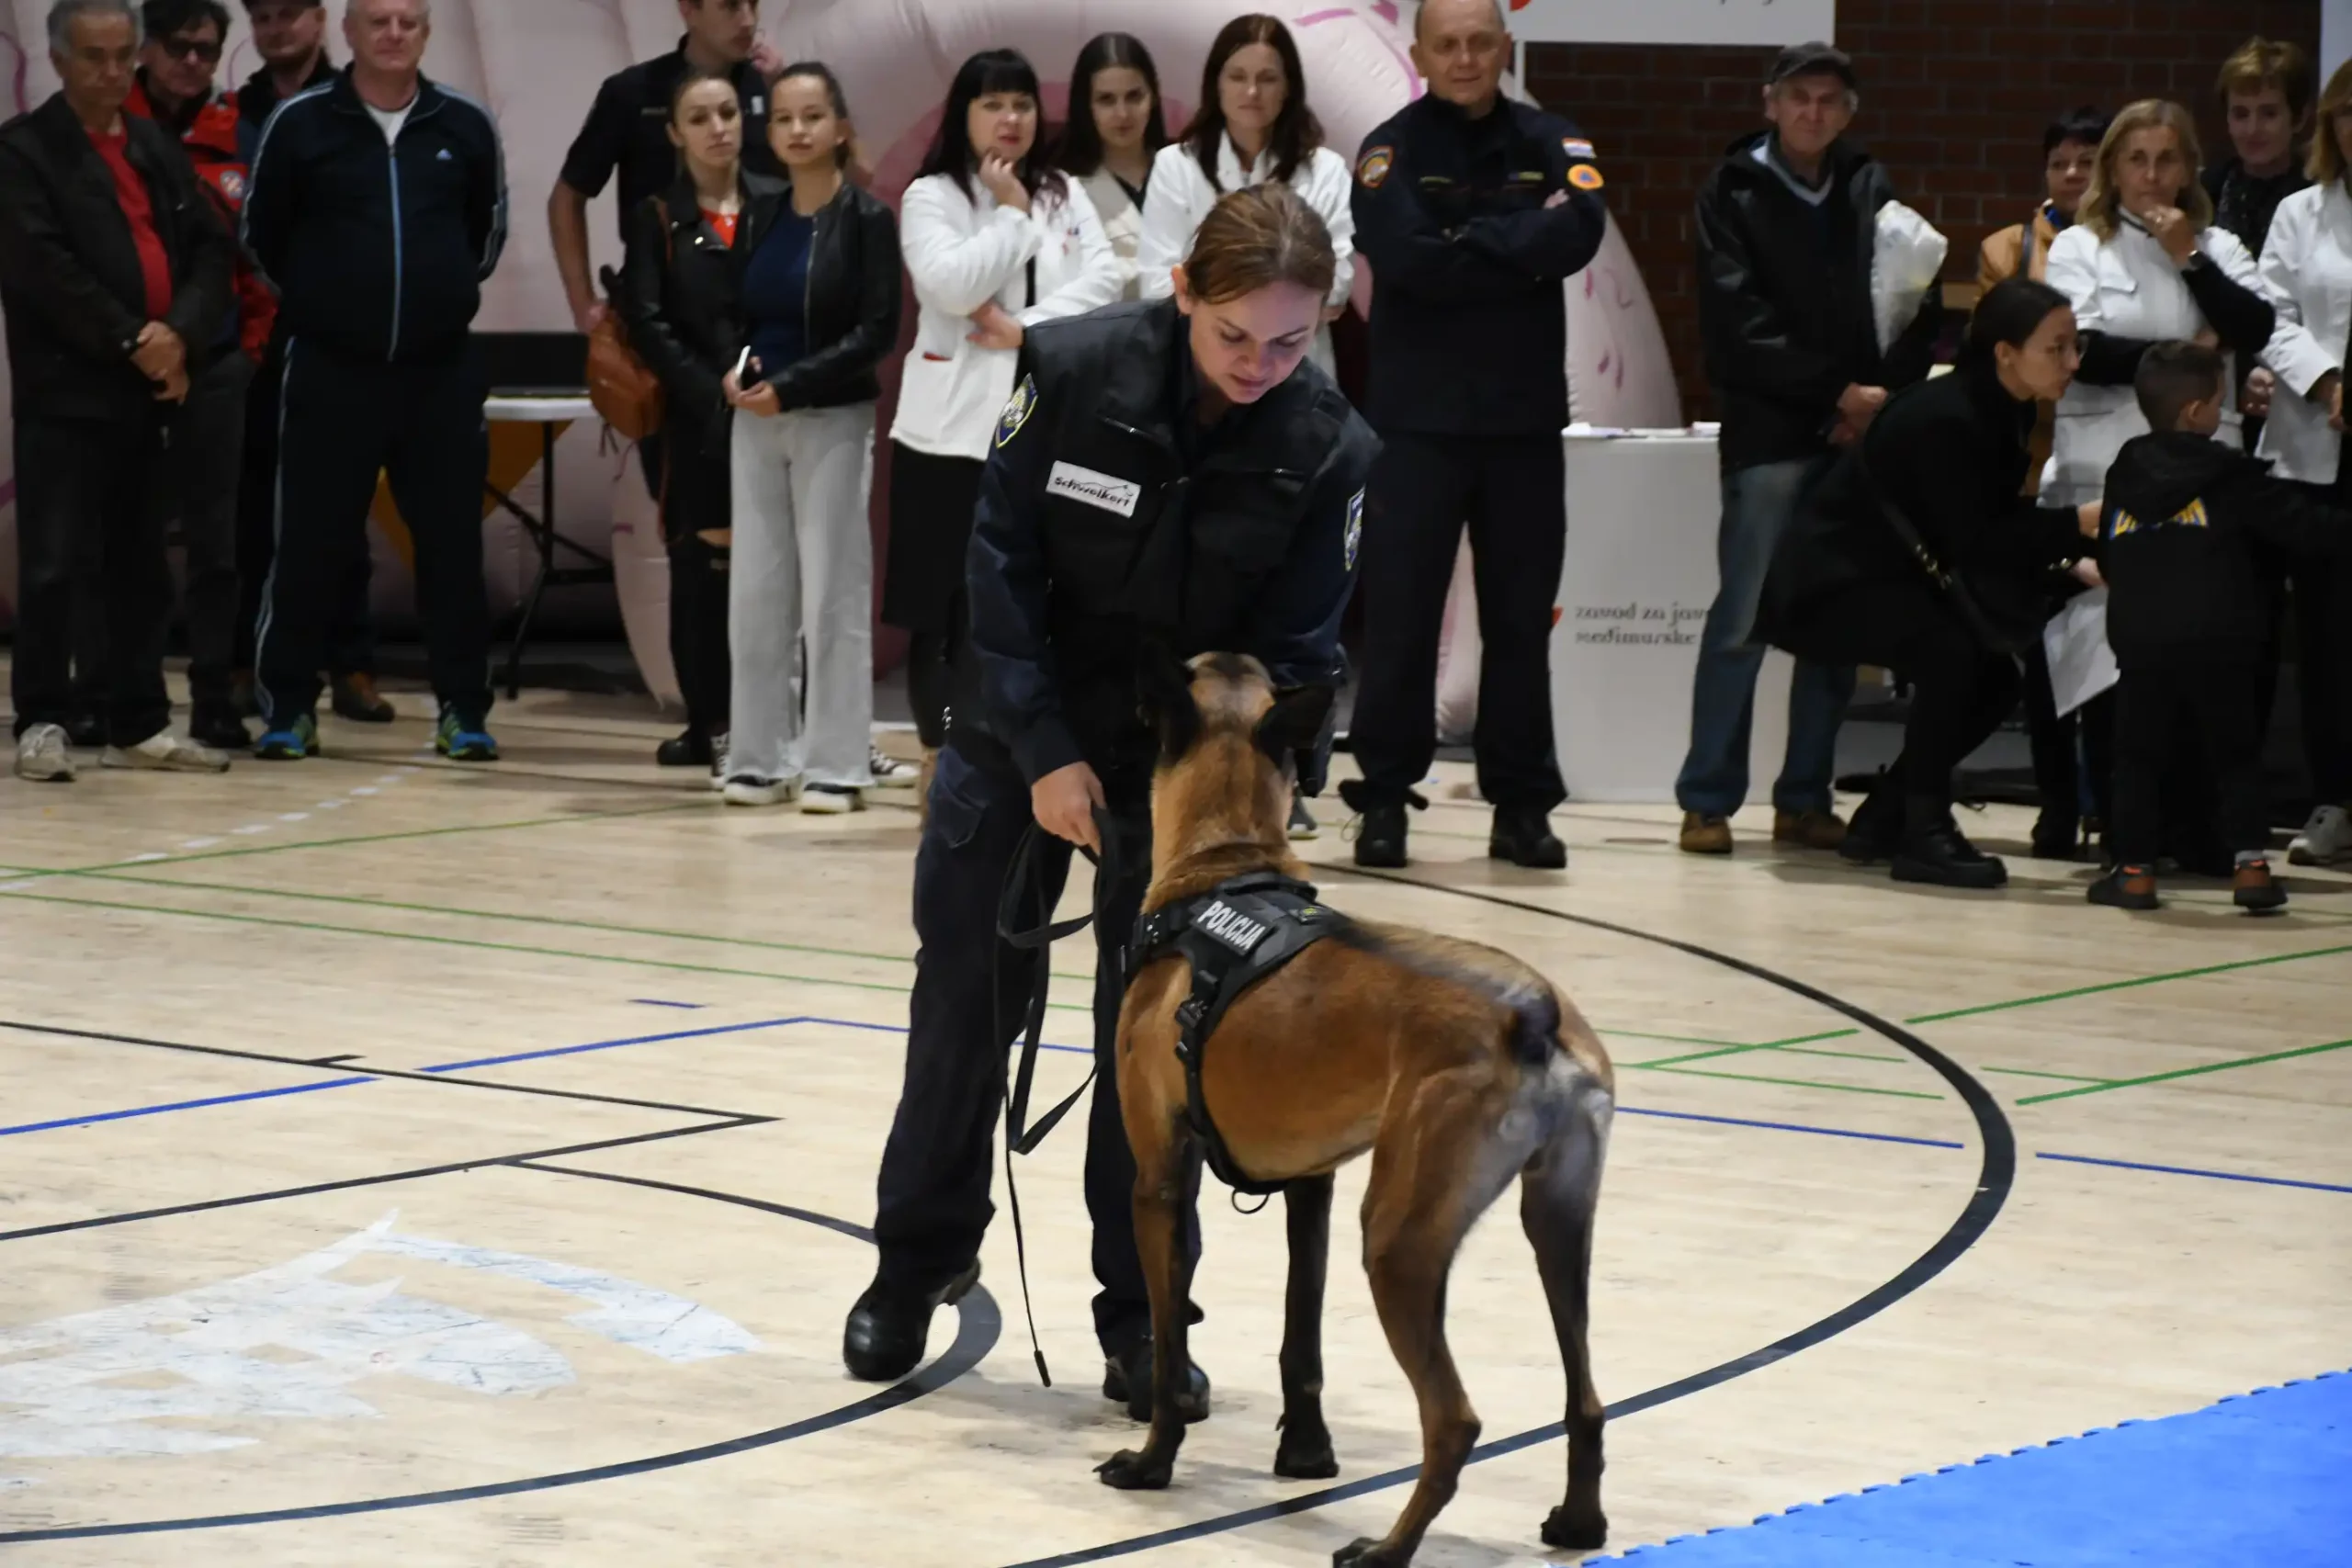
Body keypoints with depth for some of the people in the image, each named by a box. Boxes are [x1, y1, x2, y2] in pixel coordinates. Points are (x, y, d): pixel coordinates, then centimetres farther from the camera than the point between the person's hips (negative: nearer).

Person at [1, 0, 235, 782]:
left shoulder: (160, 148, 17)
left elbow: (209, 249, 10)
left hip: (151, 389, 6)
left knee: (141, 566, 9)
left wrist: (182, 336, -8)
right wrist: (131, 340, -15)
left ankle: (139, 724, 14)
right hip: (64, 392, -6)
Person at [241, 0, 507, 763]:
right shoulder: (299, 123, -4)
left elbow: (489, 227, 17)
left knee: (452, 542, 4)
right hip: (329, 369, -1)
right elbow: (261, 233, 7)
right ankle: (288, 705, 11)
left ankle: (463, 708, 11)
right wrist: (319, 301, 11)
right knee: (310, 542, 1)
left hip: (441, 370, 2)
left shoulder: (467, 125, 2)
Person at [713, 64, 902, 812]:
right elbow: (732, 310, 13)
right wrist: (731, 370, -8)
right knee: (756, 591, 5)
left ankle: (836, 763, 3)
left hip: (833, 421, -4)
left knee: (833, 592, -1)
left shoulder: (867, 218, -6)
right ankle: (761, 756, 11)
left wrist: (791, 386, -16)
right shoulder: (759, 212, 7)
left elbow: (876, 331, -10)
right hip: (755, 422, 4)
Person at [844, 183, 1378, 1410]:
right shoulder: (1072, 370, -21)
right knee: (965, 999, 9)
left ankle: (1141, 1320, 10)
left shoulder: (1327, 447, -19)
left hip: (1183, 758, 0)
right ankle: (919, 1260, 30)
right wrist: (1047, 754, -19)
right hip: (1022, 732, 0)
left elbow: (1296, 652, -13)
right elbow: (1001, 562, -15)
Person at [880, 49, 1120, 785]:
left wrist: (1025, 328, -13)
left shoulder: (1066, 196, 12)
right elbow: (952, 286, -16)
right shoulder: (930, 198, 0)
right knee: (948, 605, -1)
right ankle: (943, 763, 6)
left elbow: (1103, 281, -2)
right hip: (956, 425, -3)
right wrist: (1011, 214, -9)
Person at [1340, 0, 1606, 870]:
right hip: (1417, 421, -2)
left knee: (1521, 620, 6)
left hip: (1525, 421, 2)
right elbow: (1406, 258, -18)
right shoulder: (1391, 151, -2)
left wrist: (1471, 241, -15)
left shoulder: (1551, 144, 5)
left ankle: (1522, 805, 12)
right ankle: (1385, 798, 8)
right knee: (1400, 616, 0)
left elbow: (1579, 233, -14)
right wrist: (1520, 256, -13)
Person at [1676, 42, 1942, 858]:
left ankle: (1805, 798, 12)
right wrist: (1838, 391, -10)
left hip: (1863, 432, 3)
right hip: (1768, 433, -3)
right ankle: (1708, 800, 1)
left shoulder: (1872, 191, 11)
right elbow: (1738, 325, -6)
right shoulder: (1734, 193, 2)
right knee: (1744, 619, -5)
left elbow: (1922, 308, 7)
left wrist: (1883, 394, -8)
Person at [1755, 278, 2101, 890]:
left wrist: (2070, 559, -8)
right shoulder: (1943, 418, -27)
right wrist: (2081, 522, -29)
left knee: (1996, 679, 6)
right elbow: (1974, 539, -28)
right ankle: (1924, 832, -18)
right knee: (1951, 651, -30)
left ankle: (1882, 818, 20)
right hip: (1829, 580, -10)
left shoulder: (2006, 413, 1)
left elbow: (2002, 520, 7)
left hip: (1892, 575, 10)